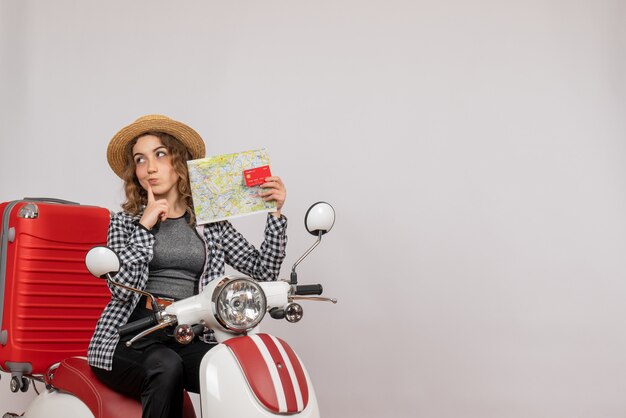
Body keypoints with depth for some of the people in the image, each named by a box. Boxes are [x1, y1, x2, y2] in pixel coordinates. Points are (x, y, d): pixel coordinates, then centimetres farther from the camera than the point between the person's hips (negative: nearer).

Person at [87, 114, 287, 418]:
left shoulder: (210, 223, 14)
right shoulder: (124, 222, 10)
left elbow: (263, 270, 6)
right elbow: (121, 288, -7)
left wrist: (276, 214, -2)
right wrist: (144, 225, -10)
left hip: (188, 338, 2)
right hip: (132, 336, -1)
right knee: (166, 367, -35)